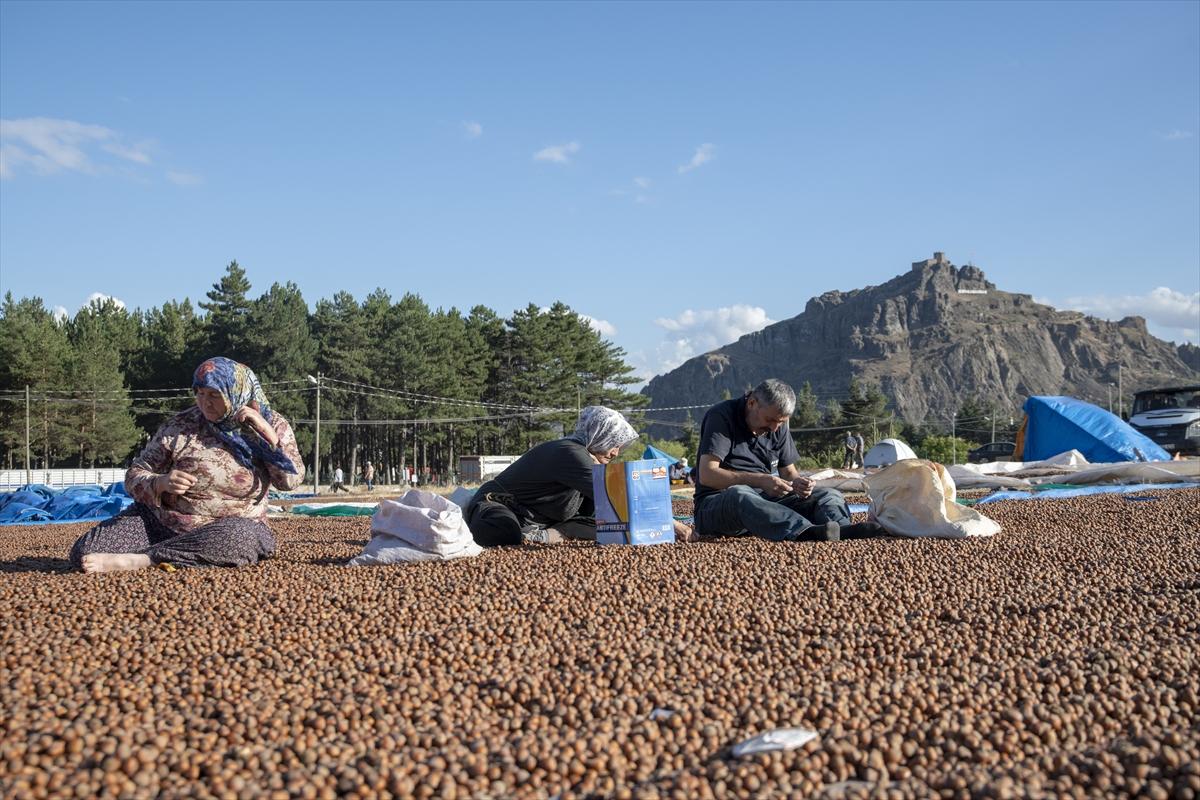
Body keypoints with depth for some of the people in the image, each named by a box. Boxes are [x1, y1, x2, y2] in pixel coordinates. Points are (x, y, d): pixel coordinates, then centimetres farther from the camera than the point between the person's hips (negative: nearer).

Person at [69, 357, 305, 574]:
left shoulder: (272, 425, -1)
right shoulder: (179, 426, -2)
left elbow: (291, 480, -10)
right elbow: (135, 475, 2)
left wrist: (267, 432, -19)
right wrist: (161, 483, -21)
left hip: (230, 526, -1)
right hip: (160, 519, 2)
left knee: (242, 537, -40)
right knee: (84, 553, -16)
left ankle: (140, 559, -28)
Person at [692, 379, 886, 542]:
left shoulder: (778, 426, 12)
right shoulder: (721, 416, -9)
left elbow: (788, 472, 16)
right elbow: (707, 475, -19)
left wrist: (797, 482, -10)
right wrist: (760, 480, -27)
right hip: (716, 505, -6)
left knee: (830, 495, -11)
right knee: (739, 495, -41)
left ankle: (842, 529, -48)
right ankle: (809, 532, -63)